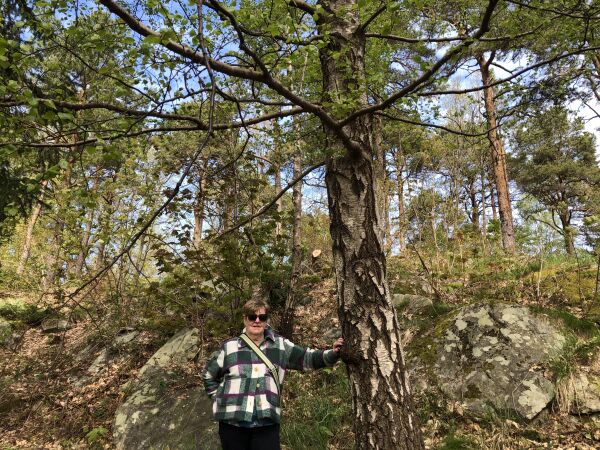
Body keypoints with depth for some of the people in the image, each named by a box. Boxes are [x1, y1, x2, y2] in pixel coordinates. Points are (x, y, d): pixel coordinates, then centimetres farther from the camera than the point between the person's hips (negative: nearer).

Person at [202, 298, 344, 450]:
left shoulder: (280, 345, 6)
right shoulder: (229, 347, 3)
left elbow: (309, 358, 3)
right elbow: (209, 376, 16)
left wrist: (332, 354, -13)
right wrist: (220, 399, 8)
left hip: (267, 422, 0)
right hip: (232, 421, 0)